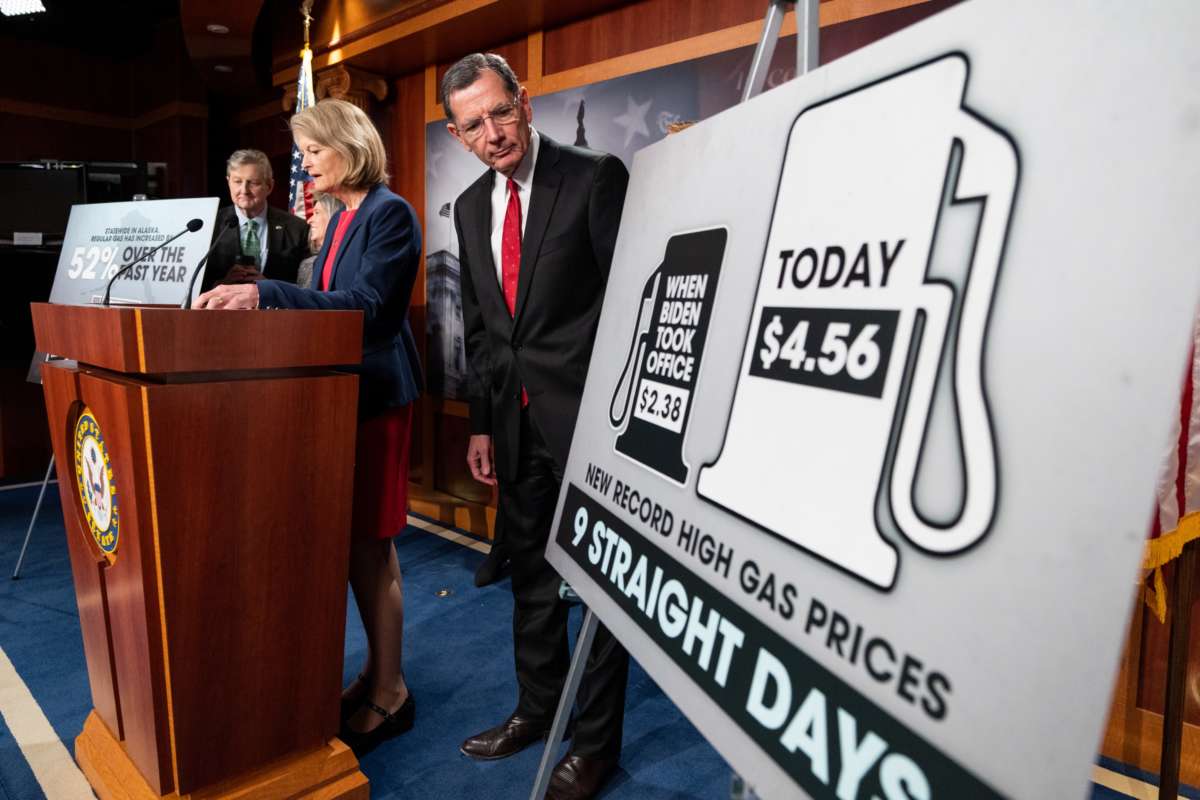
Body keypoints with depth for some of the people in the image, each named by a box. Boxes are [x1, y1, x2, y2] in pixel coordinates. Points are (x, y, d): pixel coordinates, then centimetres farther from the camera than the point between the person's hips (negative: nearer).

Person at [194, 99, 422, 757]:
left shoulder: (390, 213, -11)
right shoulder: (342, 216, 17)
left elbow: (364, 304, -22)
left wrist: (266, 294, -29)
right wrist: (259, 300, 12)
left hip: (376, 393, -9)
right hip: (340, 388, 9)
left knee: (369, 544, -2)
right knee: (355, 540, 13)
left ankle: (389, 694, 14)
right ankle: (376, 670, 29)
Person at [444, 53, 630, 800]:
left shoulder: (596, 177, -8)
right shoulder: (470, 205, 11)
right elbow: (478, 324, 14)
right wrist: (482, 421, 12)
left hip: (585, 411, -6)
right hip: (516, 419, 7)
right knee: (530, 574, 18)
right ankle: (537, 709, 38)